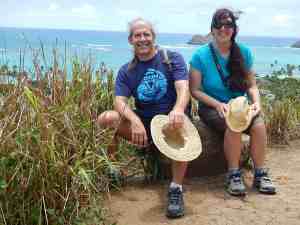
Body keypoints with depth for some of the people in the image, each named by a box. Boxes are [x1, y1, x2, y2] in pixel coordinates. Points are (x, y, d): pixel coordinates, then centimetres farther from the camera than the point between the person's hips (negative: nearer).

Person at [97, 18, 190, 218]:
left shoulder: (172, 58, -1)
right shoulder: (127, 71, 6)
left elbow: (183, 88, -16)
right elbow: (120, 101, -8)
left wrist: (178, 109, -40)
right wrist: (135, 120, -31)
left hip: (169, 118, -2)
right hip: (143, 120, 2)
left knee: (181, 127, -38)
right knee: (106, 119, -22)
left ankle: (176, 189, -26)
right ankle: (145, 146, -4)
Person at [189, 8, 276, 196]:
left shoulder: (244, 52, 2)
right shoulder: (201, 55, -7)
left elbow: (251, 85, 7)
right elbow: (195, 90, -6)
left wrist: (256, 102, -14)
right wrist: (218, 104, -18)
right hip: (211, 107, -3)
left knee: (259, 124, -27)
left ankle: (260, 174, -11)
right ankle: (234, 175, -16)